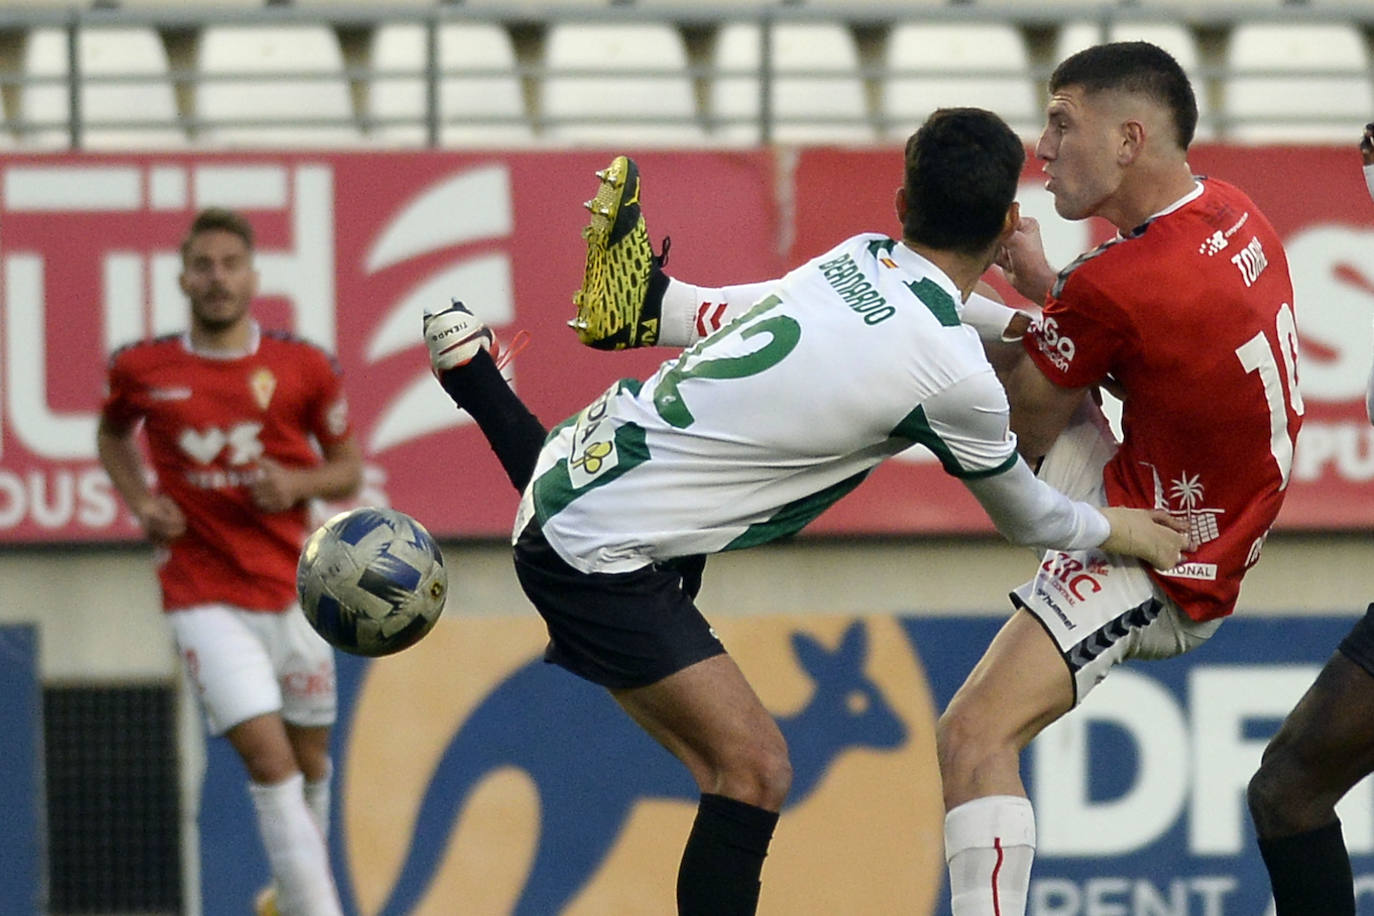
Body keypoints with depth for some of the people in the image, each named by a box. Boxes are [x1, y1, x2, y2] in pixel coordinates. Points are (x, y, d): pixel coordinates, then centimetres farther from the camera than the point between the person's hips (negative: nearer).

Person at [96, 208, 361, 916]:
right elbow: (113, 436, 20)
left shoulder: (304, 368, -2)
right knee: (269, 760, -17)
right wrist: (140, 501, 2)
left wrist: (299, 484, -13)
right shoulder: (141, 370, -2)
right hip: (204, 598, -3)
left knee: (310, 761, 16)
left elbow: (349, 469, 9)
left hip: (293, 591, 3)